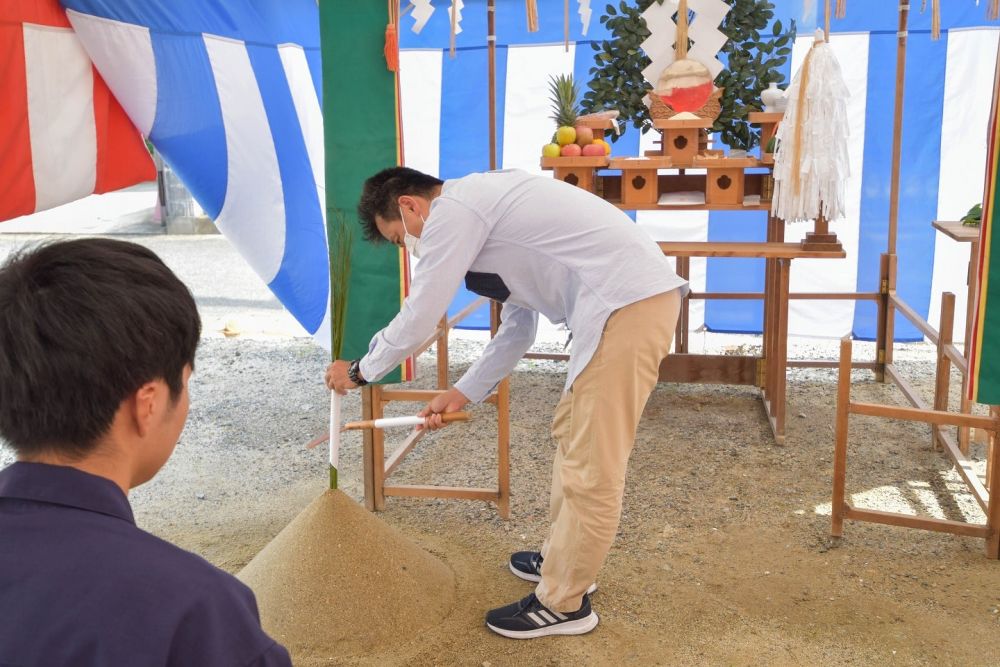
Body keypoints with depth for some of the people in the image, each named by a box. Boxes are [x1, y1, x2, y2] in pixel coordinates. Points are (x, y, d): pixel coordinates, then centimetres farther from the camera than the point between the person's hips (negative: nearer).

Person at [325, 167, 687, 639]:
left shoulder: (451, 210, -7)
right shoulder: (479, 206, 24)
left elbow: (416, 321, -5)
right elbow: (518, 327, 27)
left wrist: (358, 371, 12)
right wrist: (463, 393, 30)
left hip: (628, 304, -11)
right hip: (638, 293, 11)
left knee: (591, 470, 0)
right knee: (571, 433, 22)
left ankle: (562, 604, 14)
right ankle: (564, 561, 38)